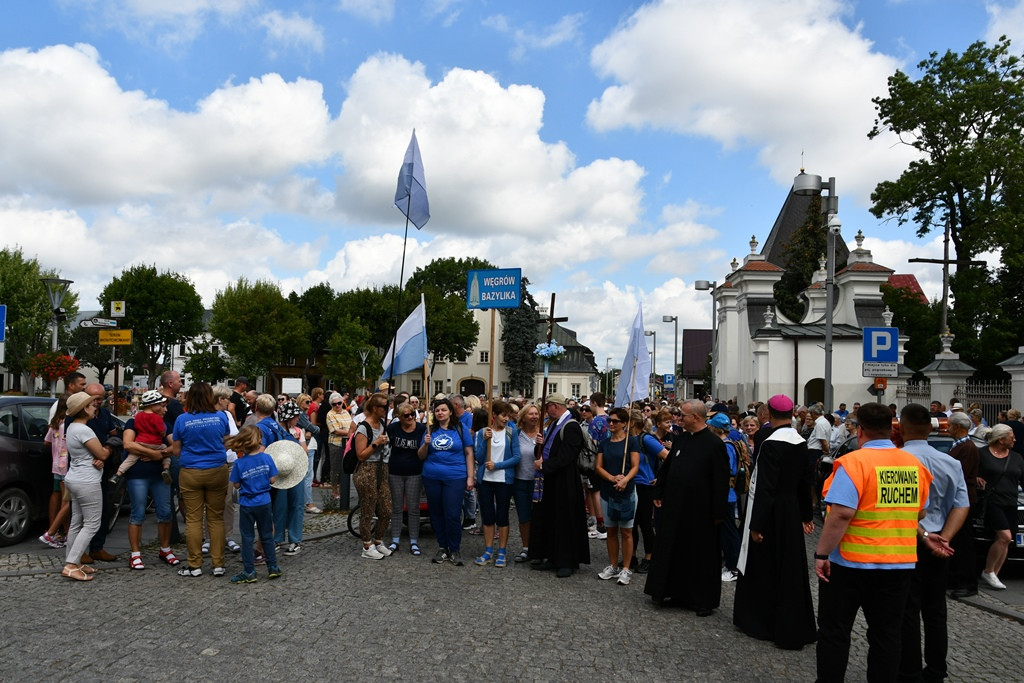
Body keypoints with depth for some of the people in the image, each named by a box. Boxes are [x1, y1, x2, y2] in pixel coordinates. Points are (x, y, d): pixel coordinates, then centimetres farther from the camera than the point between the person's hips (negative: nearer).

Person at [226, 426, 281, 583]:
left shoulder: (239, 463, -12)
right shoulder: (266, 458, -10)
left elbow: (236, 485, -6)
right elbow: (272, 480, -5)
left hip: (247, 504, -2)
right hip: (264, 502, 2)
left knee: (247, 538, 9)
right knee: (267, 536, 15)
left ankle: (249, 572, 13)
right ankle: (273, 567, 21)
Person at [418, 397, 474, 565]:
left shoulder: (461, 429, 2)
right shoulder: (431, 430, 8)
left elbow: (469, 454, 2)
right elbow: (421, 456, 9)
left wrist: (470, 477, -4)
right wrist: (426, 444, -10)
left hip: (455, 478, -3)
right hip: (432, 478, 3)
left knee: (453, 515, -5)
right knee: (436, 514, 10)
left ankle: (455, 550, 11)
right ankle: (442, 547, 25)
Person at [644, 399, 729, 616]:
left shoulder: (714, 444, -13)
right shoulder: (679, 440, 7)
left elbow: (721, 481, -14)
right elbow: (665, 468, 15)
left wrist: (718, 511, -15)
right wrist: (659, 493, 13)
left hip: (700, 510, -6)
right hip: (674, 506, 6)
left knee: (701, 554, 5)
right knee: (672, 549, 13)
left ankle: (703, 600, 19)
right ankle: (674, 591, 28)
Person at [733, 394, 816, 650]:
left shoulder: (771, 444, -20)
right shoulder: (801, 443, 2)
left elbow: (765, 487, -21)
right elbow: (804, 481, 11)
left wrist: (756, 524, -17)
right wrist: (806, 515, 21)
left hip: (771, 512, -7)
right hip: (792, 510, 7)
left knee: (765, 567, 7)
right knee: (791, 565, 14)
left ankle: (765, 622, 20)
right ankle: (796, 625, 23)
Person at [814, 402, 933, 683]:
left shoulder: (853, 462, -18)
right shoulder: (915, 465, 2)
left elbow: (841, 514, -24)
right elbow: (920, 512, 14)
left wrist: (821, 554, -17)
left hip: (851, 561, -5)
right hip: (900, 563, 5)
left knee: (834, 630, 9)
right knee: (886, 633, 15)